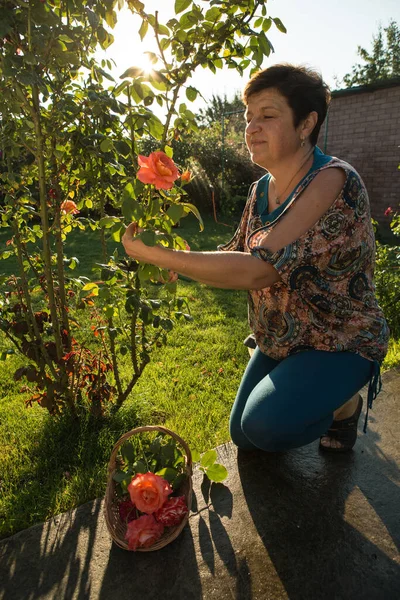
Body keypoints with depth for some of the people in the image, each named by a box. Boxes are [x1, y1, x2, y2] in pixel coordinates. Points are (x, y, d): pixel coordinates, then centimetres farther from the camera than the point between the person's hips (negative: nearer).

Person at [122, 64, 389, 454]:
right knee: (242, 436, 15)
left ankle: (345, 403, 5)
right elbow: (236, 257, 1)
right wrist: (168, 252, -14)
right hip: (278, 341, 7)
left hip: (341, 344, -6)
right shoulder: (261, 190, -3)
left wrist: (156, 256, -34)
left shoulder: (333, 180, -27)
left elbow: (260, 269, -36)